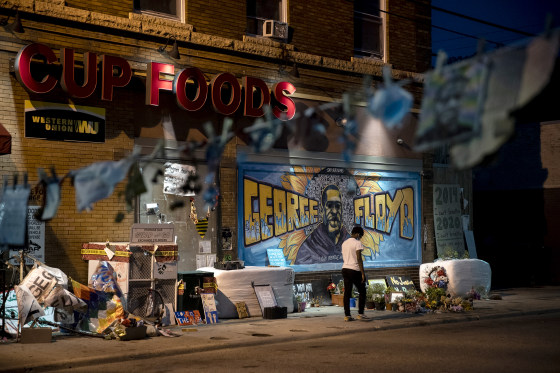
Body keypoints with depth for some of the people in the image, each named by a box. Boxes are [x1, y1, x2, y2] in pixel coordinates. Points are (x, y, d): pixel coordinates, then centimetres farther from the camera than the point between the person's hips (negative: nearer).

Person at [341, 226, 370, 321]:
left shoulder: (344, 243, 15)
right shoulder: (357, 243, -8)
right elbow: (359, 259, -14)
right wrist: (363, 273, -14)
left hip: (345, 269, 7)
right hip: (354, 270, -7)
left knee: (347, 293, 6)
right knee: (362, 292, 5)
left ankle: (347, 315, 4)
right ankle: (360, 314, 1)